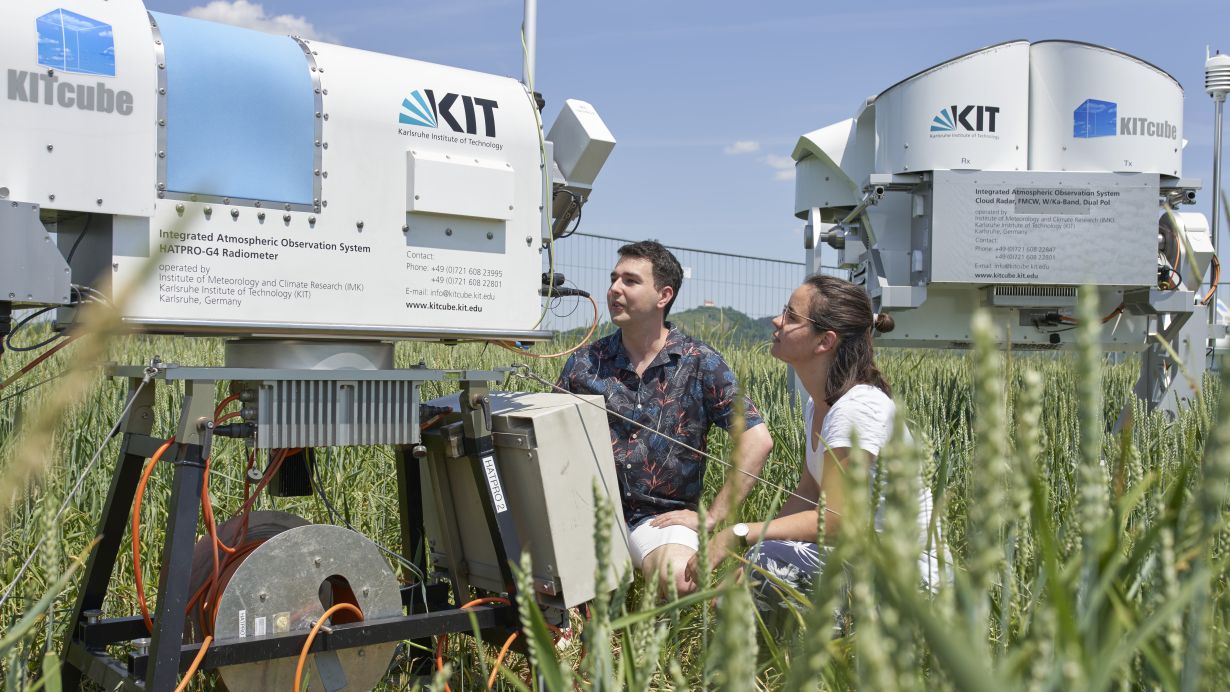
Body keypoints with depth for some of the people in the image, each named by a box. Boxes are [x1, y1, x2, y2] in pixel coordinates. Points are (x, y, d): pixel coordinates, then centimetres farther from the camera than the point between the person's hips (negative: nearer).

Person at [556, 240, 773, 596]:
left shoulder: (700, 364, -1)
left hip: (661, 516, -2)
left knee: (678, 579, -34)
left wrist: (713, 517, -10)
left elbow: (757, 440, -7)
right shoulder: (583, 363, 7)